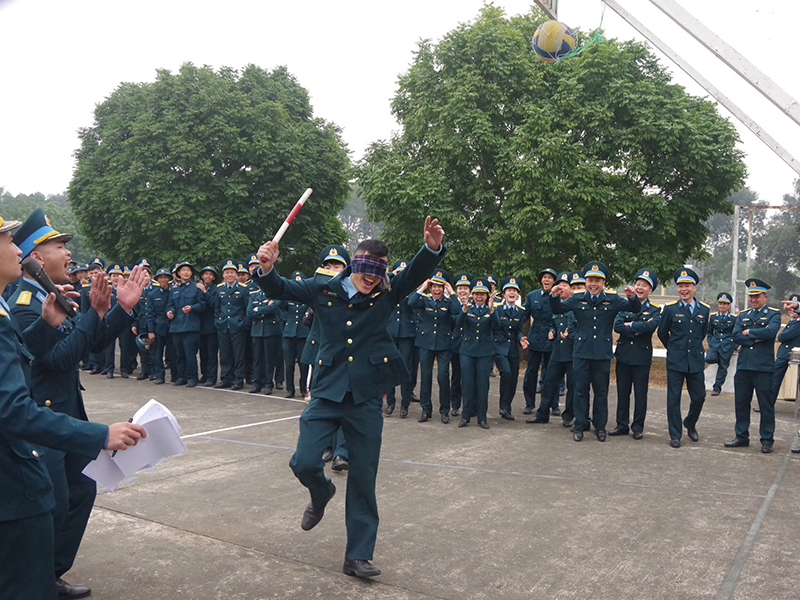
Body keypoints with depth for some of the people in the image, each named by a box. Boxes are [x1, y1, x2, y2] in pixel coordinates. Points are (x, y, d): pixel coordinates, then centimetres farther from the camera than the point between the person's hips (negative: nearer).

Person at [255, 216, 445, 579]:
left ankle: (358, 556, 18)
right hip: (326, 393, 0)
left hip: (366, 399, 0)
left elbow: (417, 273, -12)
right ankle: (321, 494, 32)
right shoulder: (325, 291, 1)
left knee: (363, 478, 5)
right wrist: (267, 268, -17)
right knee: (304, 463, -6)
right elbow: (279, 290, 5)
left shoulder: (387, 295, 0)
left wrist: (433, 247, -33)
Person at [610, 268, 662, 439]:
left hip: (642, 358, -3)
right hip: (623, 355, 3)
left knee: (640, 395, 4)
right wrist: (638, 329, -15)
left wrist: (630, 325, -11)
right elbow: (617, 326, -7)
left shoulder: (654, 310, 1)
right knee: (622, 393, 9)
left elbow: (651, 326, -20)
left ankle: (638, 427, 16)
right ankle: (622, 425, 19)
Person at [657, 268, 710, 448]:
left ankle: (690, 424, 34)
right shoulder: (670, 309, -3)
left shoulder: (704, 310, 5)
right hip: (675, 361, -2)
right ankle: (675, 435, 11)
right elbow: (662, 333, 8)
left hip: (696, 361, 2)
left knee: (699, 396, 7)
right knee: (674, 398, 0)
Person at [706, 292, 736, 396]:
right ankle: (721, 359, 11)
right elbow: (709, 332, 16)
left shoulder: (733, 319, 2)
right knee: (709, 358, -23)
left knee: (722, 367, 0)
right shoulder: (713, 317, 9)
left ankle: (717, 387, 11)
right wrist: (710, 343, 4)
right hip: (715, 343, 2)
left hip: (727, 345, -2)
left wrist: (733, 346, -3)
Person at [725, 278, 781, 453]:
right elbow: (736, 337, 0)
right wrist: (756, 339, -12)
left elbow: (770, 331, -19)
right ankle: (742, 437, 20)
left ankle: (767, 440, 12)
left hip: (764, 366, -4)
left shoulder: (773, 314, 2)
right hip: (743, 366, 4)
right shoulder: (742, 315, 14)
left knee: (766, 405, 2)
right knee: (741, 403, 9)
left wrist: (749, 332, -7)